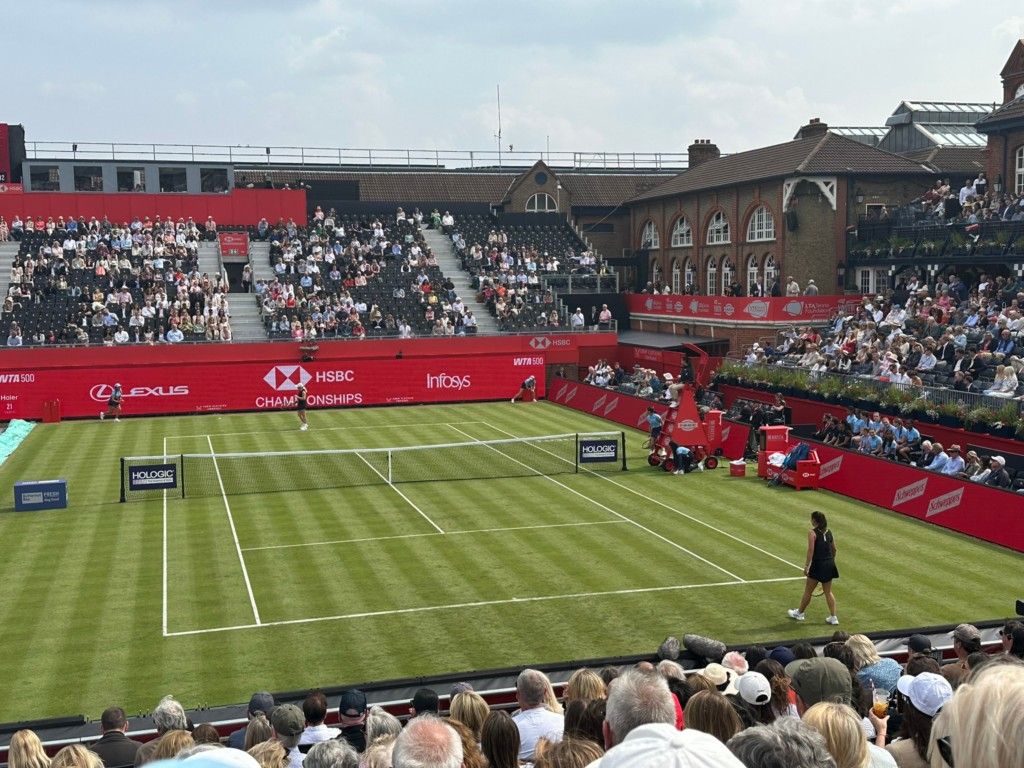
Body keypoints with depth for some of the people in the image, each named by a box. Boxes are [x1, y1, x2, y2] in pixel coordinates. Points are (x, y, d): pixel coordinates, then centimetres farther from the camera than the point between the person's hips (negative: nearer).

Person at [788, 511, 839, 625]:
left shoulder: (812, 532, -11)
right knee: (828, 592, 12)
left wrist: (807, 566, -15)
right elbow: (834, 549, 14)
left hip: (818, 565, -6)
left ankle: (799, 613, 23)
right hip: (829, 565, 6)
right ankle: (833, 617, 10)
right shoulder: (829, 532, 8)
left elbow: (811, 550, -17)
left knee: (808, 591, 9)